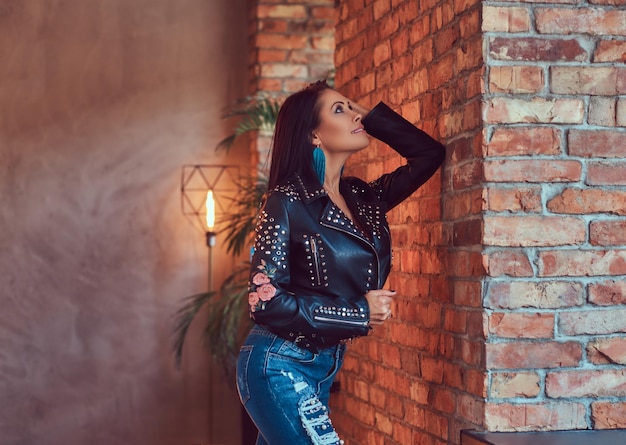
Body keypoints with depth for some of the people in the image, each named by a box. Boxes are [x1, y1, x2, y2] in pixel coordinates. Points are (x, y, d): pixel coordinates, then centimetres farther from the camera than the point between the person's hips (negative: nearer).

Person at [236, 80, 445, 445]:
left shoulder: (363, 199, 8)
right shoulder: (287, 203, -11)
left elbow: (429, 154, 16)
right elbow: (266, 301, -16)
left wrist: (370, 115, 7)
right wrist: (358, 313, -15)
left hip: (323, 369, 7)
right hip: (279, 368, -7)